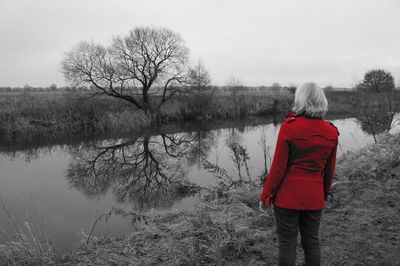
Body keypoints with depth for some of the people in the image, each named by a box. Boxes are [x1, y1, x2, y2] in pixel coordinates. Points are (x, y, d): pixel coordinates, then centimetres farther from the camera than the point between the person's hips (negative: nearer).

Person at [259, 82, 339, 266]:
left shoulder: (288, 128, -16)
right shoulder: (331, 132, -2)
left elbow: (278, 168, -13)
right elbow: (329, 170, 7)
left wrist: (265, 196, -3)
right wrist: (325, 194, 22)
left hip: (287, 196, -4)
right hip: (314, 197, 4)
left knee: (287, 243, 8)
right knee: (311, 242, 18)